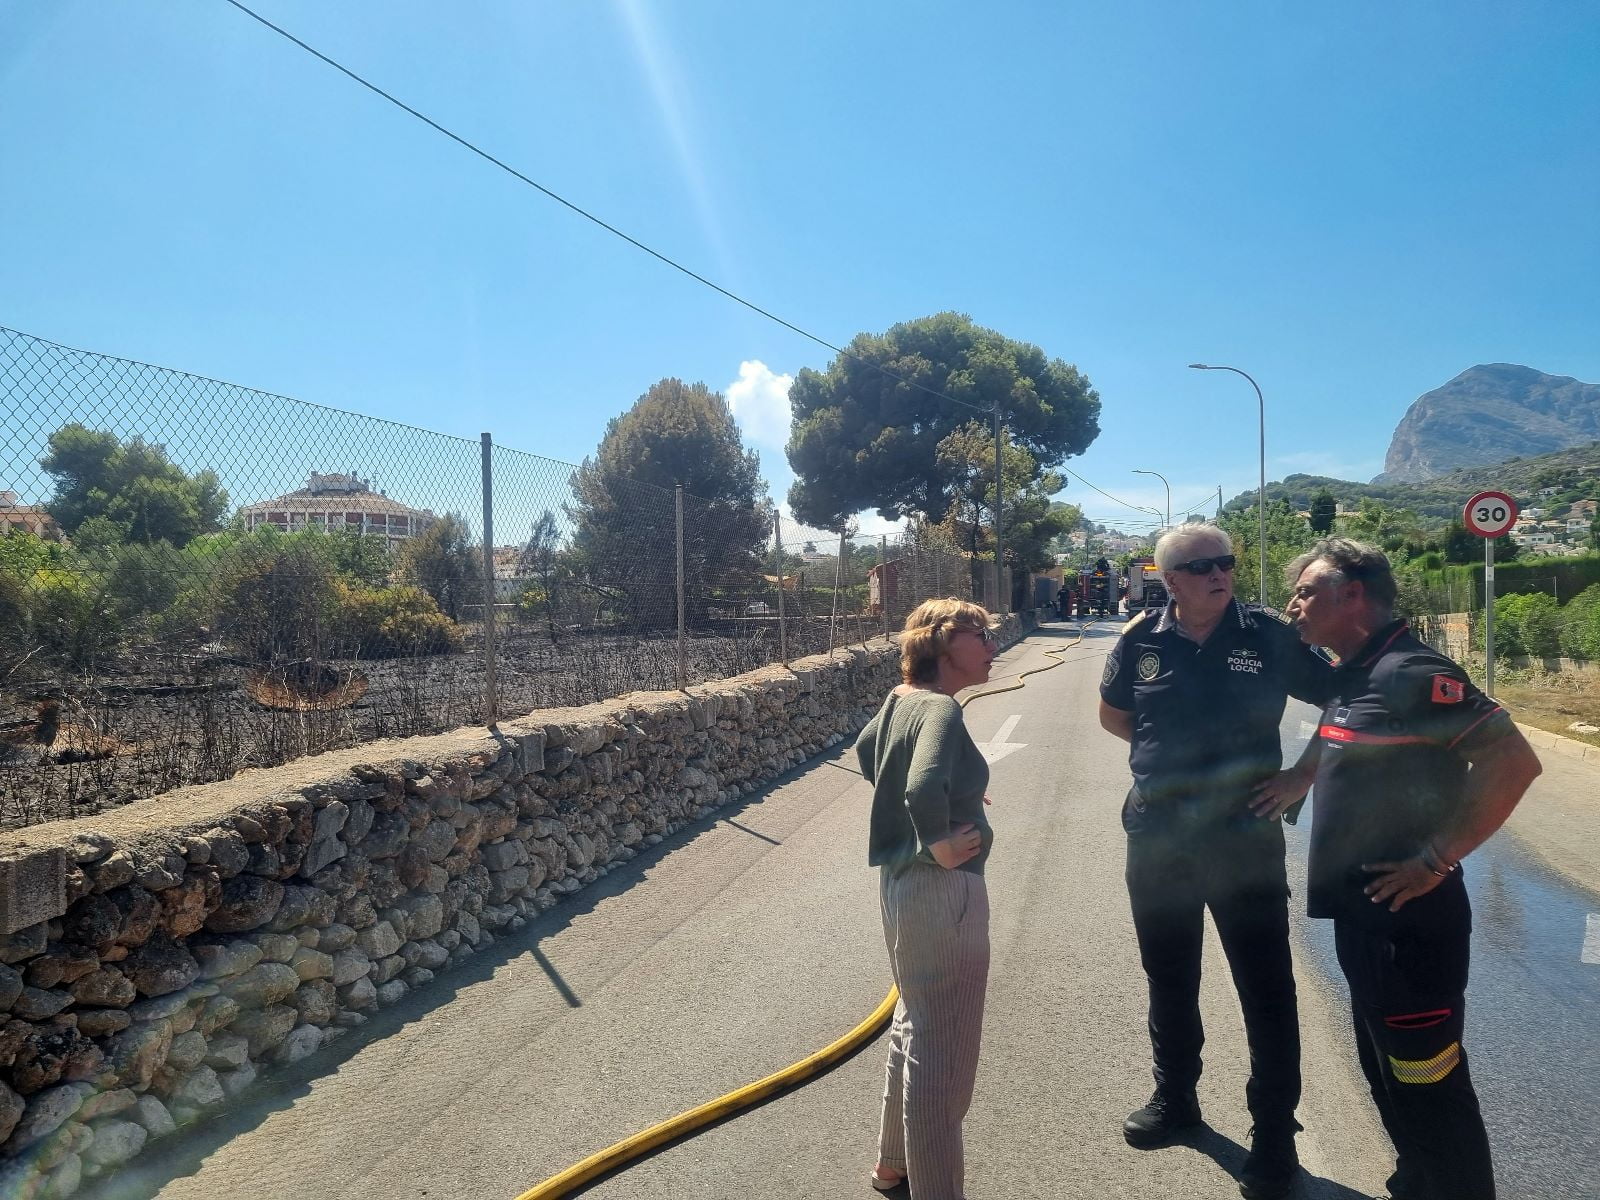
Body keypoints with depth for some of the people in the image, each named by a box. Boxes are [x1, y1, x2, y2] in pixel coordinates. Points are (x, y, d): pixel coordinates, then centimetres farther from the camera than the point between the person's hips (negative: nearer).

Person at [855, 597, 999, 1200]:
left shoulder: (900, 698, 6)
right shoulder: (940, 709, -21)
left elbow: (867, 752, 25)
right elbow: (924, 788, -40)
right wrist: (940, 845, -23)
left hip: (902, 880, 10)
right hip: (942, 890, -10)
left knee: (915, 1024, 25)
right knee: (942, 1051, 3)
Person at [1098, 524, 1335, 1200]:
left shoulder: (1269, 636, -7)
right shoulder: (1142, 639, -2)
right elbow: (1113, 713, 14)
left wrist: (1302, 777, -6)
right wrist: (1165, 757, 4)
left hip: (1245, 834, -2)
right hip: (1157, 835, 3)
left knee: (1266, 990, 6)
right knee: (1168, 979, 18)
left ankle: (1274, 1137, 24)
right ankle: (1175, 1099, 39)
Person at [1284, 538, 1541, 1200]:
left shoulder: (1412, 671, -18)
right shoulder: (1353, 675, 10)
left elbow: (1514, 762, -24)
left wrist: (1435, 859, -22)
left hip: (1409, 921, -10)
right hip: (1362, 915, 10)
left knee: (1427, 1085, 3)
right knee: (1387, 1071, 23)